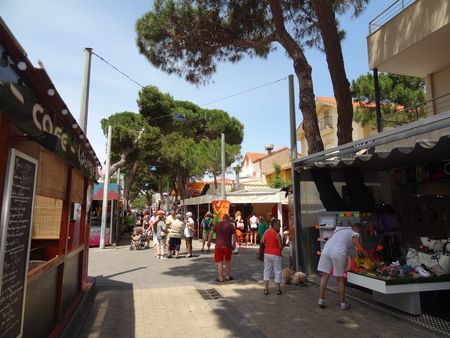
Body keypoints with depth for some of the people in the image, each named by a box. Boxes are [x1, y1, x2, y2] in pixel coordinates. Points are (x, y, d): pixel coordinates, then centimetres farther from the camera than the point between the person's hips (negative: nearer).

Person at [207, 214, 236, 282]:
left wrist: (208, 242, 8)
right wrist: (234, 244, 6)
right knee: (228, 261, 17)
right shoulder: (231, 225, 1)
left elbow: (211, 233, 0)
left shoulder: (217, 224, 3)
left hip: (218, 246, 0)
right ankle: (228, 276, 24)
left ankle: (220, 278, 7)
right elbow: (234, 236, -3)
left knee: (220, 262, 6)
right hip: (228, 246, 0)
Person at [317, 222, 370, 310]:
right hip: (338, 253, -5)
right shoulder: (354, 235, 12)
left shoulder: (339, 229, 28)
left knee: (325, 276, 9)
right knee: (340, 279, 7)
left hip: (326, 249, 5)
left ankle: (321, 299, 10)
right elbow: (361, 250, 9)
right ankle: (343, 303, 17)